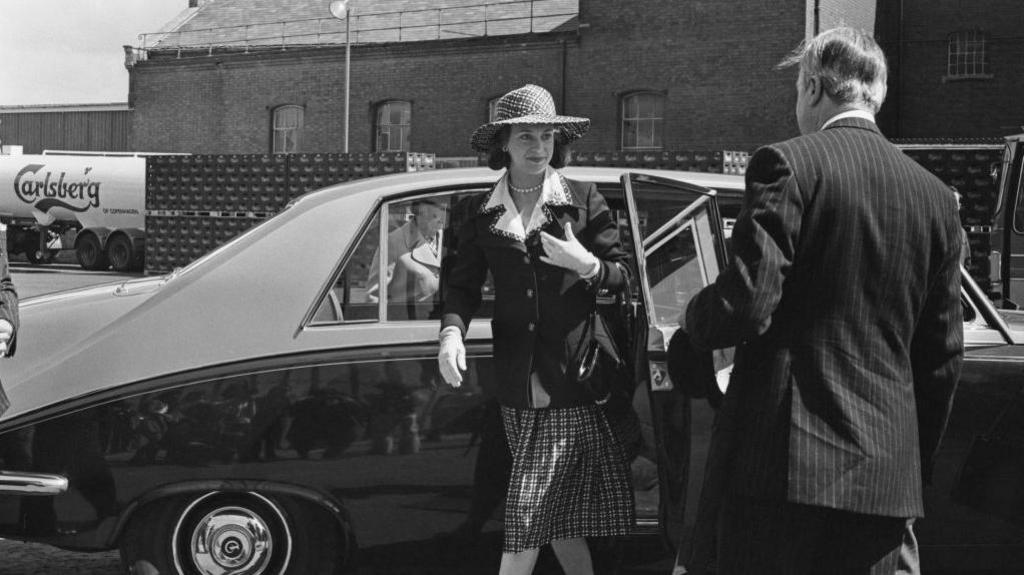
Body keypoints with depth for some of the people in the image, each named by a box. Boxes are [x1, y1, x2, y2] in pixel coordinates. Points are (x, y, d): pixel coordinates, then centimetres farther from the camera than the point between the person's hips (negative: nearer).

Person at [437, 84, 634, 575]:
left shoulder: (583, 201, 2)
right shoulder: (482, 214, 9)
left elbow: (623, 275, 3)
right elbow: (463, 284, 9)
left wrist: (586, 265, -18)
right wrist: (452, 331, -10)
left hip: (571, 377, -3)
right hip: (517, 387, 3)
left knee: (529, 511, -7)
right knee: (558, 512, 12)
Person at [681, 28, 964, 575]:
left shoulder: (788, 165, -7)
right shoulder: (935, 195, 10)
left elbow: (746, 304, -15)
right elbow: (942, 355, 13)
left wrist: (692, 317, 7)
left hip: (786, 466, -5)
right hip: (891, 478, 5)